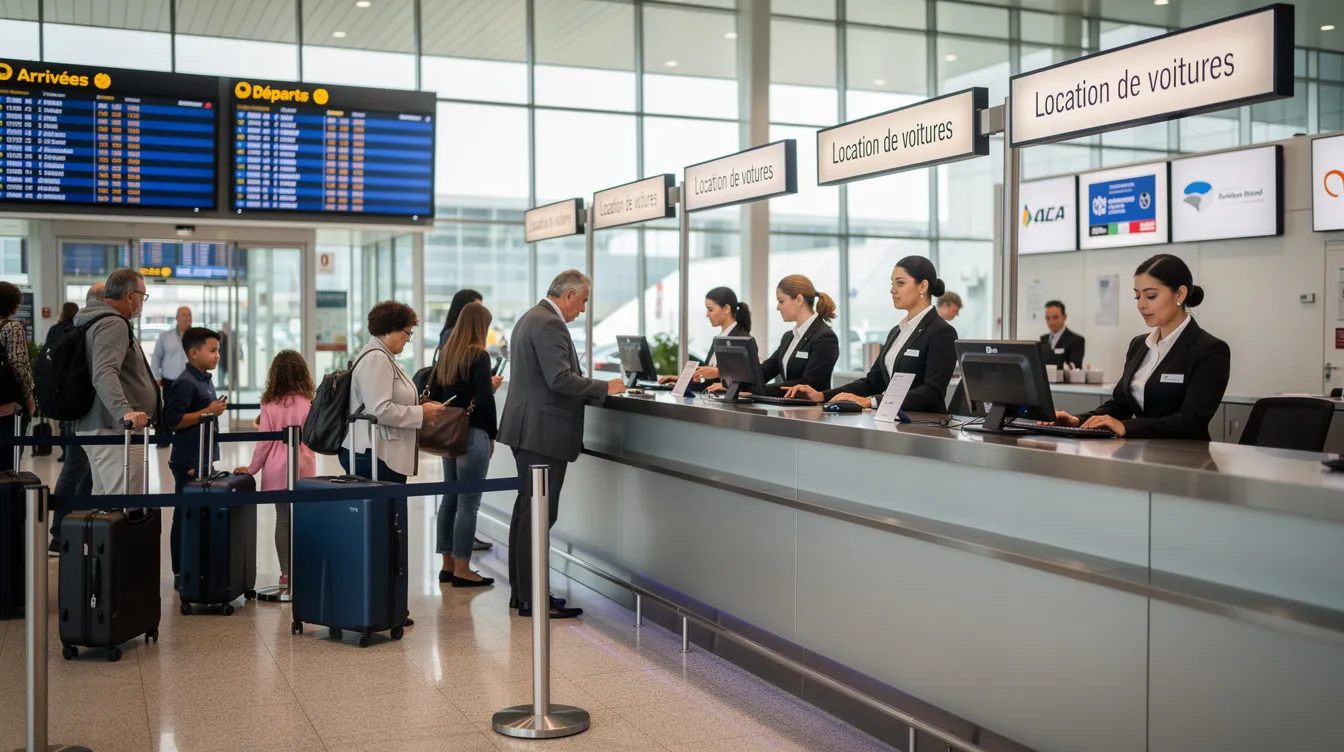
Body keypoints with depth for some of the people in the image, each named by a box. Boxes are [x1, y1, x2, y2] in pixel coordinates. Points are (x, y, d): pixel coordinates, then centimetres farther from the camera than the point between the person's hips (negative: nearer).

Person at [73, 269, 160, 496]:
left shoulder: (95, 321, 21)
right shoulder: (113, 324, -13)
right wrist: (125, 411, -41)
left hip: (96, 428, 11)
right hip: (115, 429, -11)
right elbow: (104, 375, -28)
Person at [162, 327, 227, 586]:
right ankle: (181, 574, 3)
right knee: (185, 516, -3)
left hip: (205, 459, 10)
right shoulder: (185, 383, -15)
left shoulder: (206, 380, 14)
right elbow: (173, 419, -22)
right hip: (189, 462, -10)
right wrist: (208, 412, -22)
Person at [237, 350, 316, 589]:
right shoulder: (309, 401, -5)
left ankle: (286, 574, 10)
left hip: (276, 470, 1)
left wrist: (251, 469, 10)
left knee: (283, 519, 8)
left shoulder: (269, 404, -2)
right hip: (303, 469, -1)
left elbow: (264, 442, -1)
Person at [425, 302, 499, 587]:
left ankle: (448, 564, 20)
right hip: (472, 434, -8)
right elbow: (485, 400, -16)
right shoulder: (479, 356, -13)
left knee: (450, 498, 13)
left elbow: (434, 393, 14)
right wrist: (492, 434, -5)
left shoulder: (446, 353, 9)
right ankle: (462, 570, 0)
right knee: (468, 502, -3)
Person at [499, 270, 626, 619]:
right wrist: (604, 388, -12)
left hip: (527, 429, 11)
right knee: (539, 514, -7)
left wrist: (591, 389, 17)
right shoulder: (550, 324, -16)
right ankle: (532, 599, -2)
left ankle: (521, 591, 21)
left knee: (527, 509, 14)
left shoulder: (531, 318, 17)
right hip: (544, 432, -11)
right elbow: (560, 379, -24)